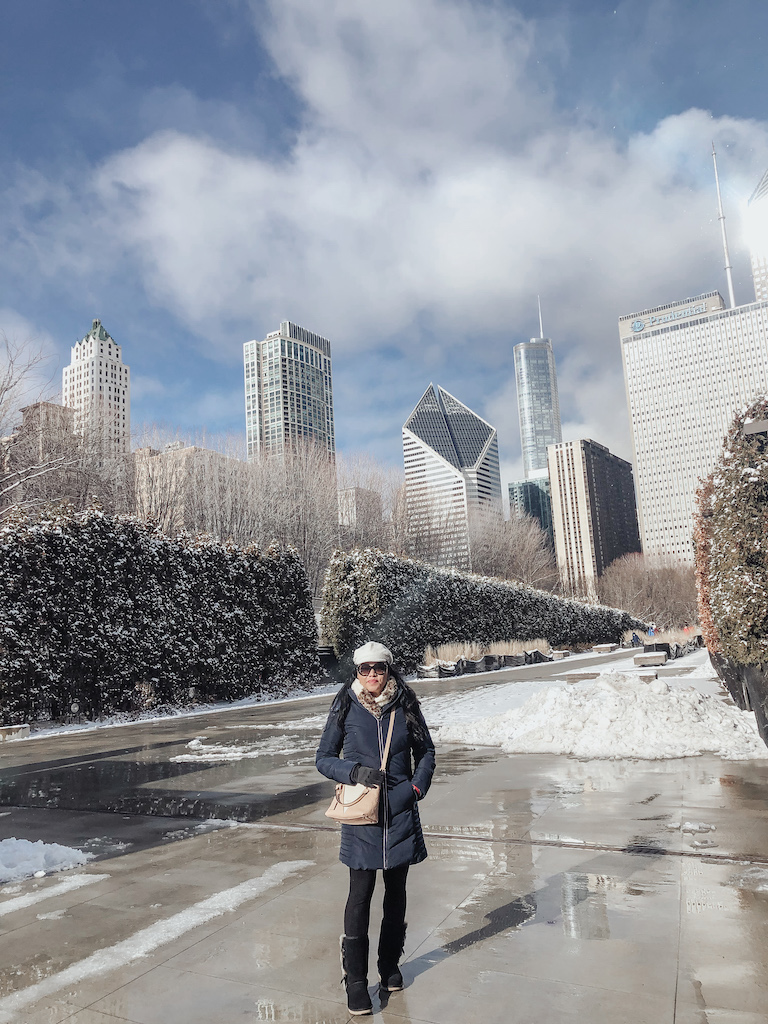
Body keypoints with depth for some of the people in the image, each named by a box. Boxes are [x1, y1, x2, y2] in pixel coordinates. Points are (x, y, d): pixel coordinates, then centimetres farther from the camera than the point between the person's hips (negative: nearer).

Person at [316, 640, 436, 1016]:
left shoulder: (406, 706, -2)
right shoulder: (345, 709, -6)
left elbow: (426, 751, 10)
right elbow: (324, 759, -1)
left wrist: (417, 786, -5)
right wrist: (355, 771, -16)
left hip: (401, 813, 2)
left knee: (395, 892, 16)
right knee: (360, 896, 0)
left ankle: (390, 964, 35)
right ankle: (355, 980, 16)